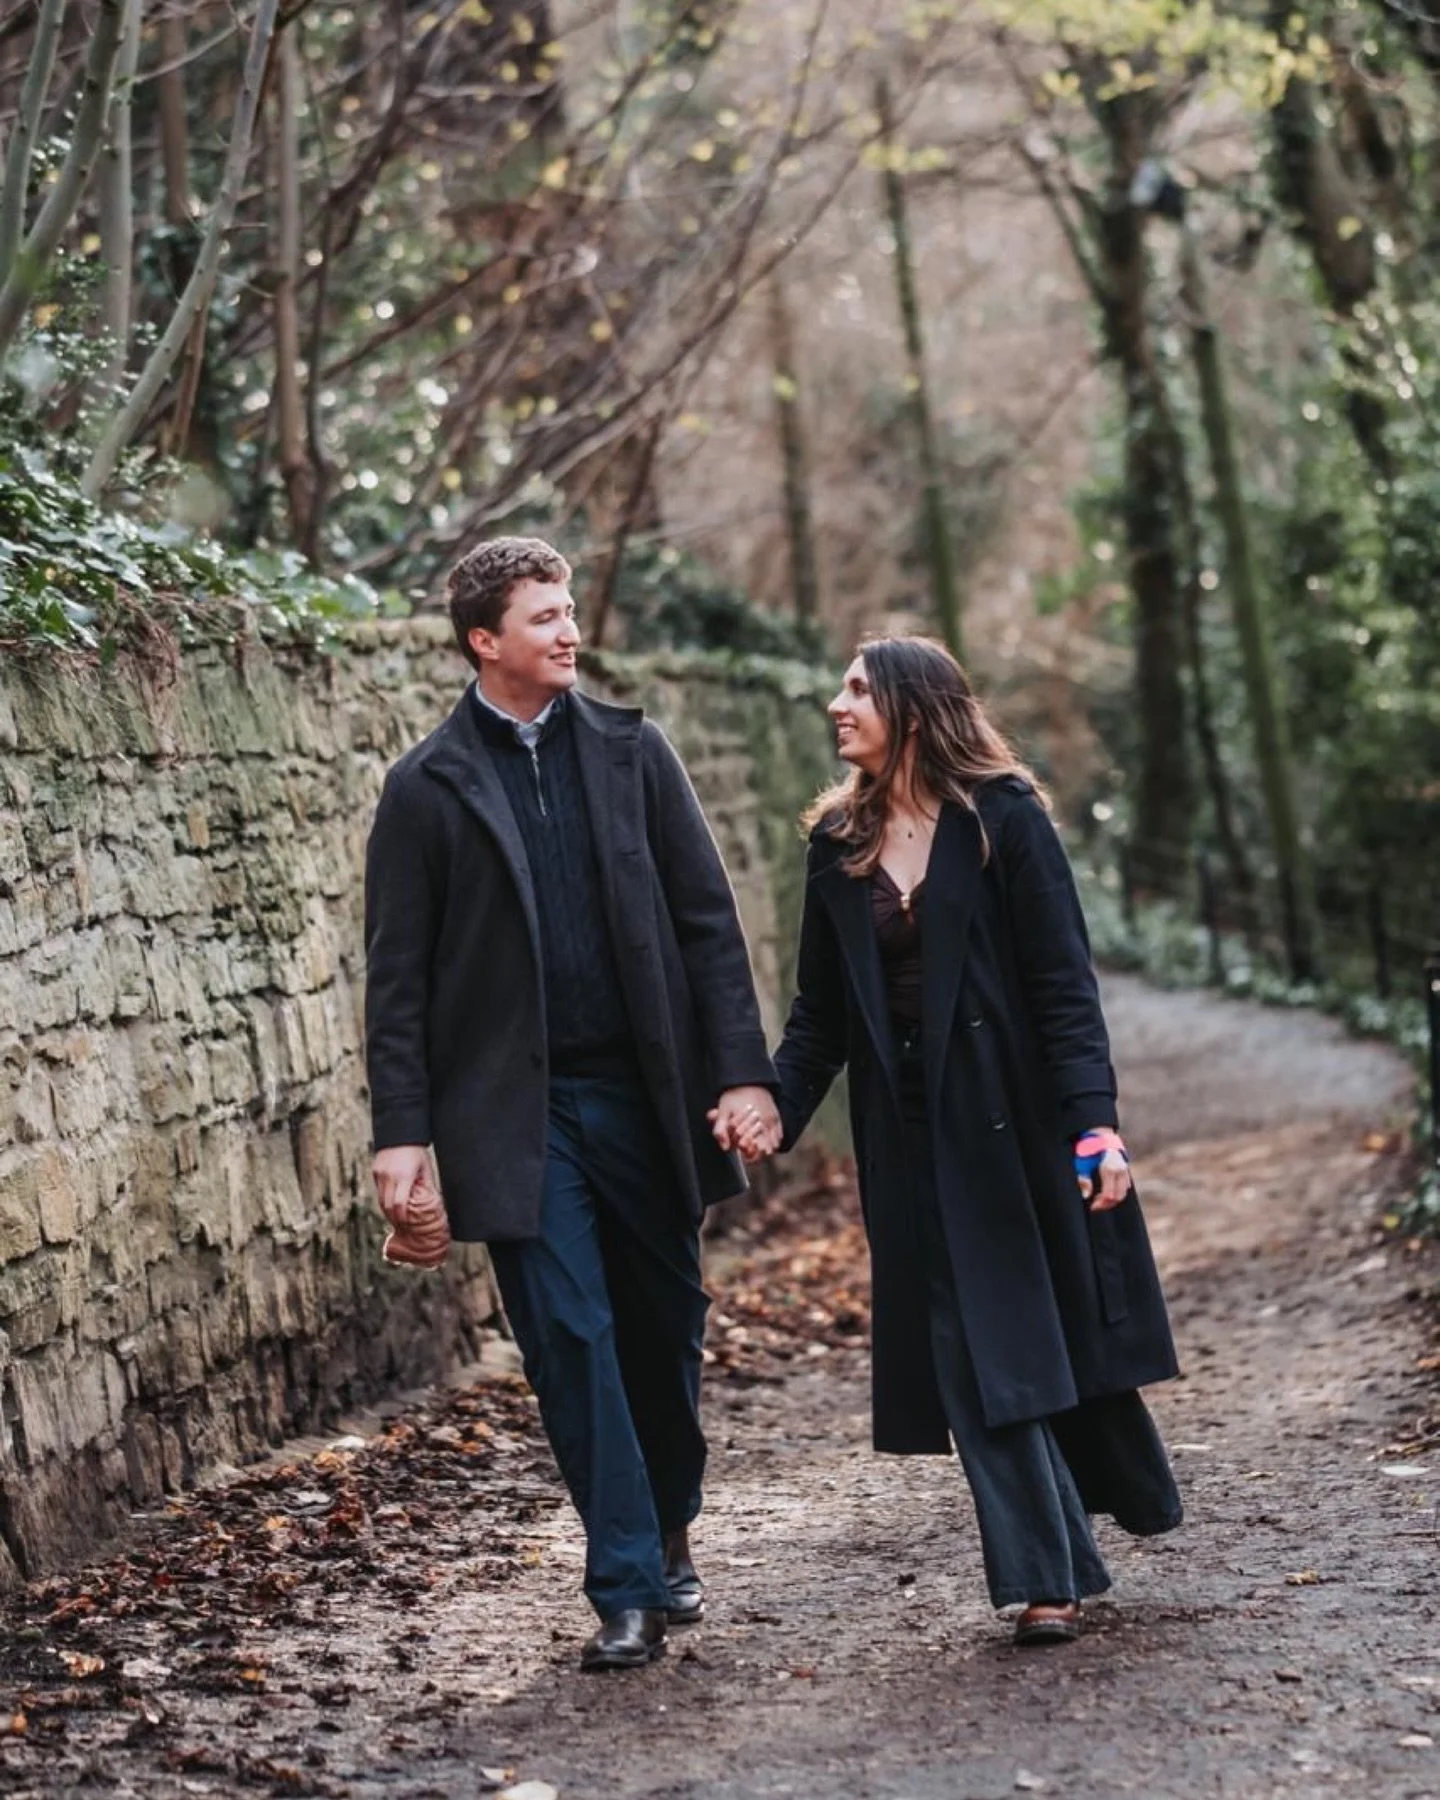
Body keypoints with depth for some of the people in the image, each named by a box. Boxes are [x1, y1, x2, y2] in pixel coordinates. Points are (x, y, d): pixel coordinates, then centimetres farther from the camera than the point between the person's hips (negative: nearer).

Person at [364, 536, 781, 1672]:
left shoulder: (632, 753, 7)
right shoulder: (429, 788, 1)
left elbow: (707, 921, 5)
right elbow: (399, 977, 1)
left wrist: (743, 1069, -3)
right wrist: (403, 1133, -6)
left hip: (643, 1096, 2)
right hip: (518, 1115, -2)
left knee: (665, 1326, 10)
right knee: (571, 1341, -5)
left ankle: (668, 1534, 32)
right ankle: (631, 1590, 0)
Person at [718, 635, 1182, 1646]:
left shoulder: (1004, 820, -6)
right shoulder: (839, 843, 8)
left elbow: (1064, 982, -10)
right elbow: (821, 1010, 9)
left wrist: (1095, 1119, -19)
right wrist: (777, 1105, -7)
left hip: (1020, 1118, -4)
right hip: (914, 1135, 4)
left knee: (1061, 1326, 7)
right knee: (977, 1354, 0)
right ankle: (1046, 1579, 3)